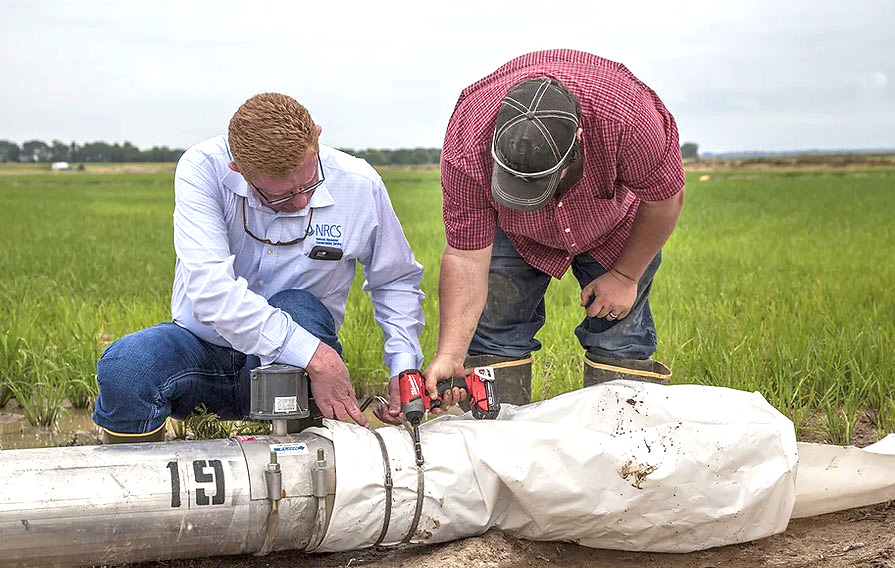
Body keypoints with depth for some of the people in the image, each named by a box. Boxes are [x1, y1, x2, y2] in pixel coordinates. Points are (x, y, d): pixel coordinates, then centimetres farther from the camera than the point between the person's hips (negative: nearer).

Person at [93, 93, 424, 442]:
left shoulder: (359, 186, -10)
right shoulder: (203, 169, -19)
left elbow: (396, 280, 8)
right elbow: (209, 287, -31)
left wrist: (404, 364, -8)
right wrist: (313, 356, -35)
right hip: (205, 344, -1)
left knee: (298, 308, -34)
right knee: (123, 367, -32)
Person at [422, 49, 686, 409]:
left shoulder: (627, 116, -42)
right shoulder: (466, 148, -38)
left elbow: (665, 197, -22)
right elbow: (466, 256, -29)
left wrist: (625, 276, -12)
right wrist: (449, 356, -36)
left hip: (615, 226, 0)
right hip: (514, 232, 1)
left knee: (619, 340, -9)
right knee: (492, 333, -8)